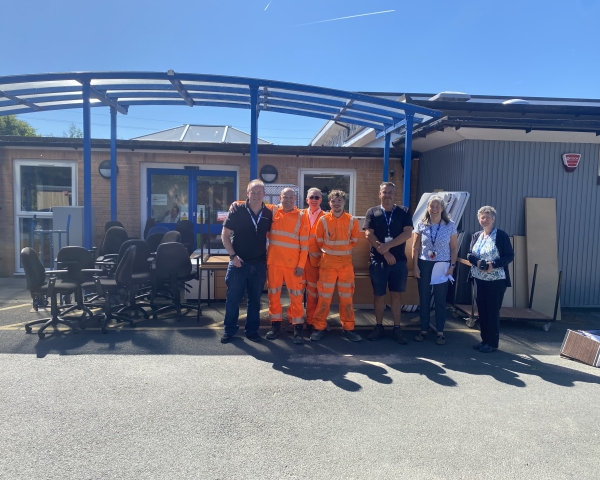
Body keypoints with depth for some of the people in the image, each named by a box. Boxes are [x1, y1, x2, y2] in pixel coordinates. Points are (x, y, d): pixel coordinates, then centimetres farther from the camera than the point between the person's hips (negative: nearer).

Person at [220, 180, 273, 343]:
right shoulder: (237, 211, -7)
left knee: (255, 299, 12)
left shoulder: (269, 214, 1)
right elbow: (225, 235, -4)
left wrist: (269, 256, 4)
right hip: (239, 262, -2)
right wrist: (233, 255, -12)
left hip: (259, 264, 2)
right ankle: (229, 330, 20)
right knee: (233, 298, 6)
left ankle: (252, 330, 24)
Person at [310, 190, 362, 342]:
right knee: (324, 297, 2)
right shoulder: (323, 220, -3)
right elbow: (319, 240, 5)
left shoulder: (352, 221, 0)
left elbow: (354, 241, 9)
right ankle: (319, 327, 13)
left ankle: (348, 328, 18)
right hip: (328, 263, -1)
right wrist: (329, 251, 10)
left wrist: (343, 250, 11)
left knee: (347, 297, 7)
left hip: (346, 263, 1)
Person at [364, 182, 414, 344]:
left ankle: (397, 328, 15)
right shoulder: (372, 212, 4)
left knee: (397, 295, 6)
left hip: (399, 261, 0)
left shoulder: (404, 212, 5)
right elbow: (368, 234, -5)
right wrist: (384, 252, -14)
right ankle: (379, 327, 18)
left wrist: (388, 246, -17)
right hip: (377, 261, 0)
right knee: (379, 295, 7)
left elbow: (407, 233, -7)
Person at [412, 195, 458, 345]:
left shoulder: (450, 225, -2)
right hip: (424, 265, 1)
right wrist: (415, 266, -3)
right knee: (424, 299, 6)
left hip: (442, 266, -1)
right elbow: (415, 247, 1)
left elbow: (454, 248, 2)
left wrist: (452, 265, -5)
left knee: (440, 300, 5)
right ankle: (424, 330, 17)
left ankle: (440, 332, 14)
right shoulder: (421, 225, -1)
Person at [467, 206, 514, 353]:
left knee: (493, 311, 0)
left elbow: (510, 256, -9)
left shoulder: (501, 235, -8)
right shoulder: (476, 236, 9)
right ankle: (484, 340, 21)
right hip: (479, 279, 6)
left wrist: (493, 264, -22)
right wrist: (477, 262, -12)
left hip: (496, 280, -5)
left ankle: (492, 343, 10)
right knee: (482, 310, 10)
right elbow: (469, 255, 10)